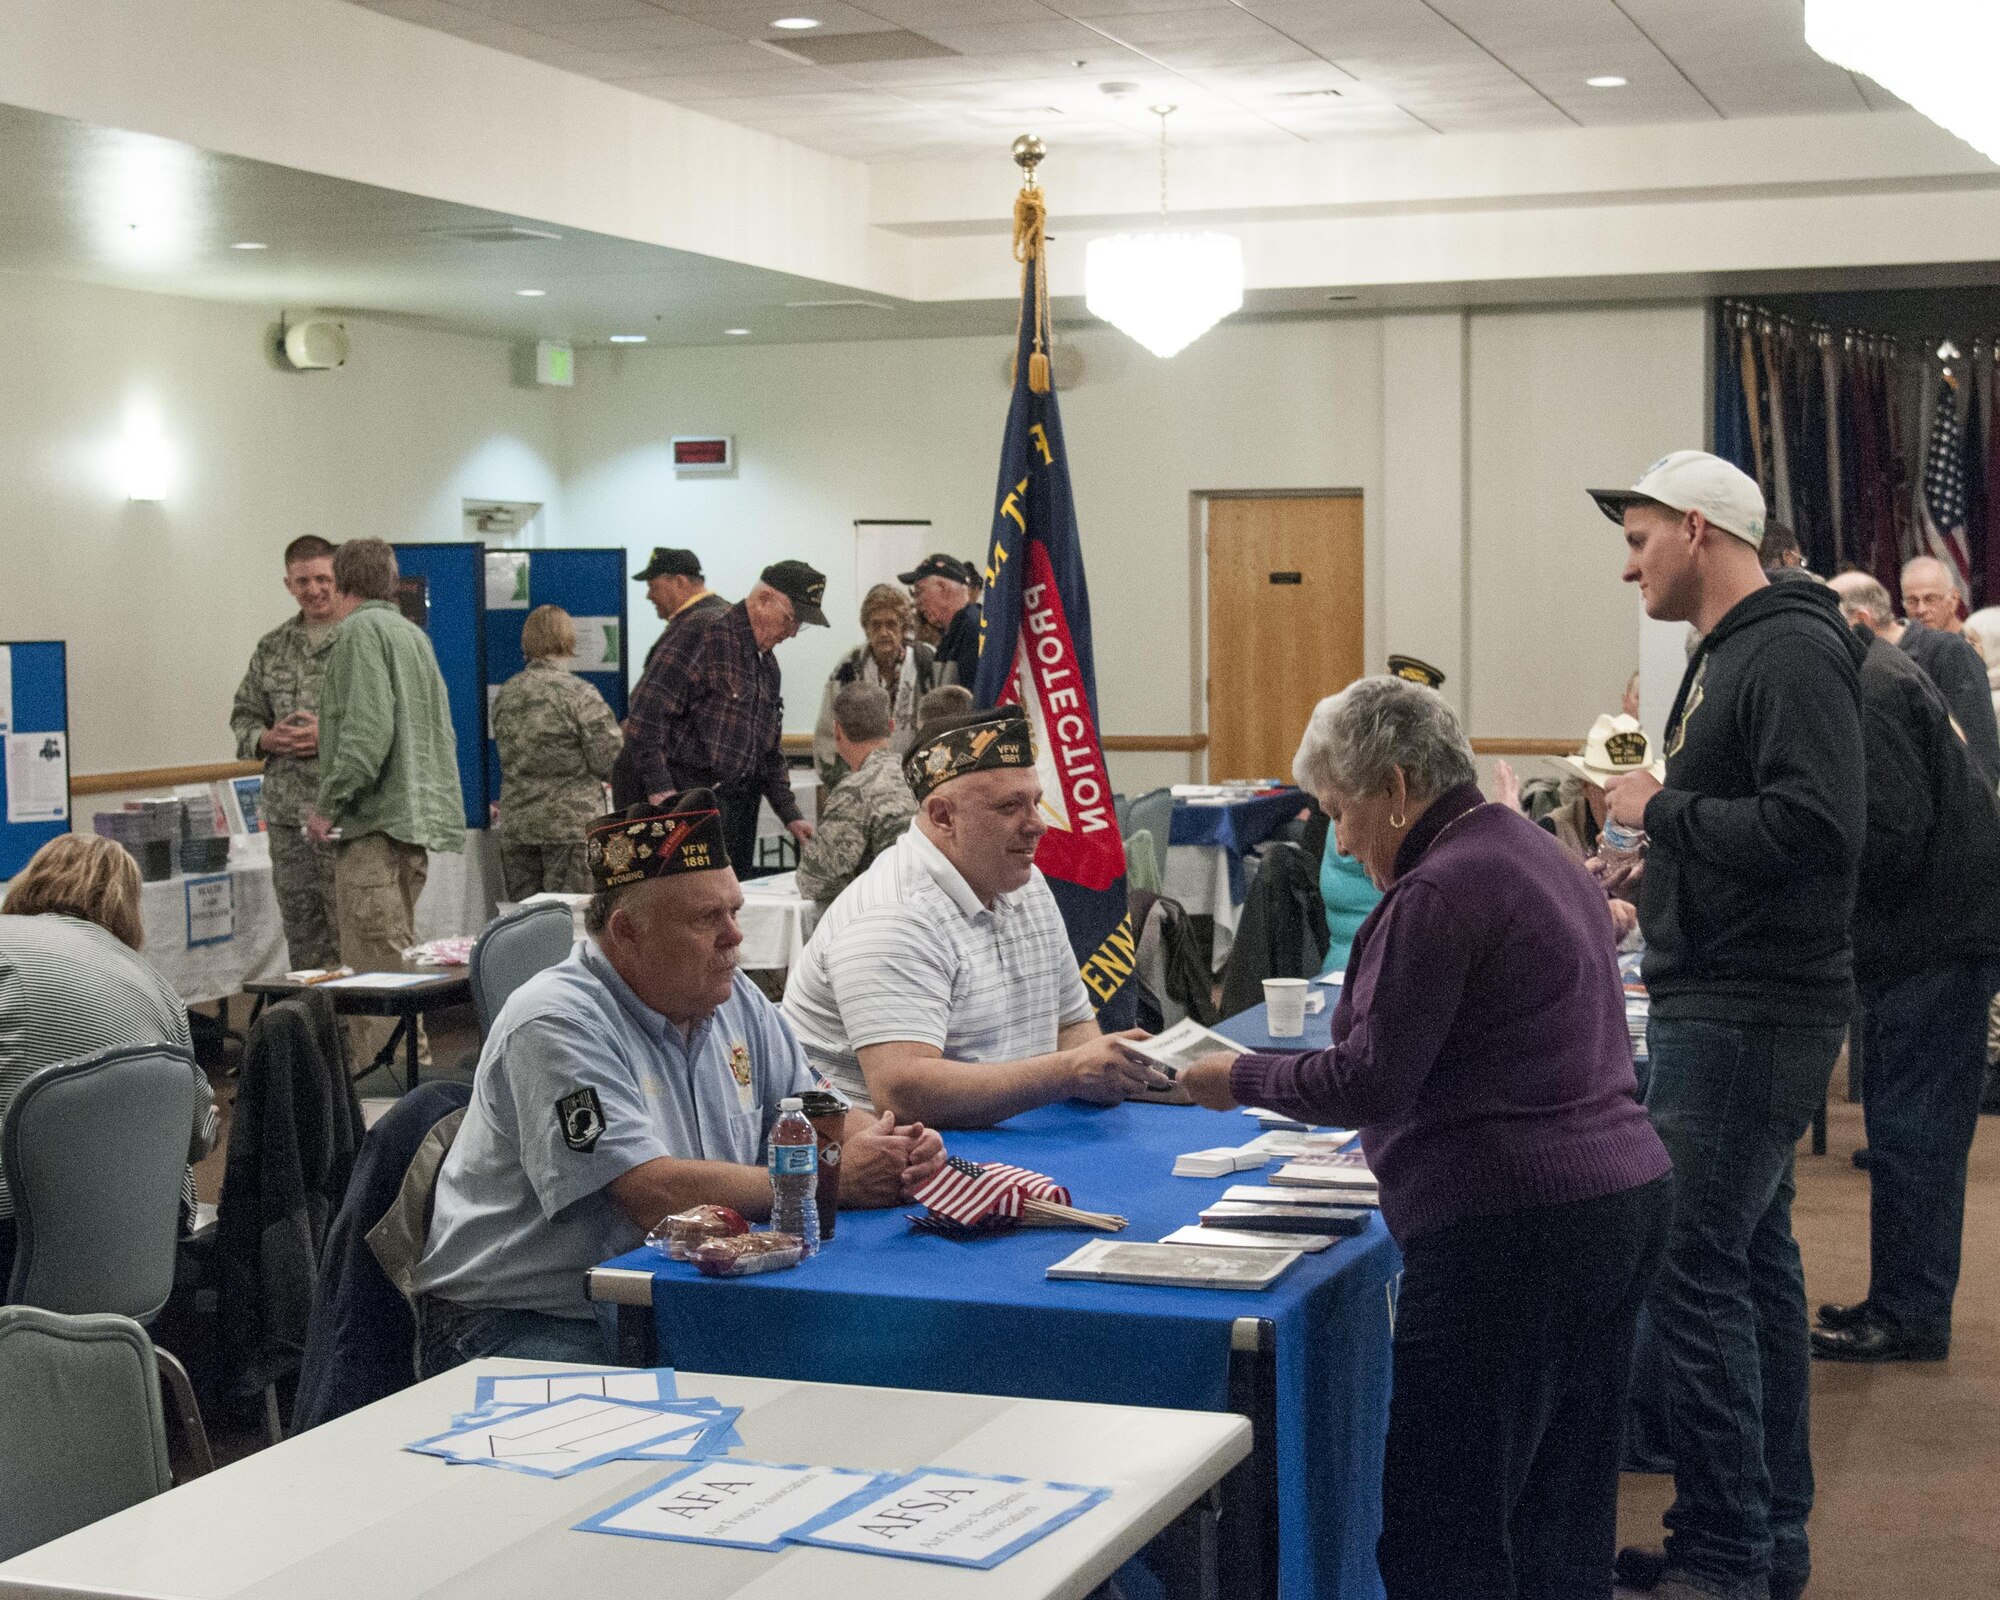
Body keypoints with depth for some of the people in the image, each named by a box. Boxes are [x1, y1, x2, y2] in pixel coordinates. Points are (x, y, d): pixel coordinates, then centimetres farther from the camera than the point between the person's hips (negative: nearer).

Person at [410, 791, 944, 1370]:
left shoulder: (735, 1000, 9)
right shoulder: (556, 1023, -17)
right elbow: (658, 1196, -25)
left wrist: (892, 1148, -7)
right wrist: (836, 1179, -16)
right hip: (523, 1323, -8)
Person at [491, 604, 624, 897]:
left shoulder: (505, 694, 7)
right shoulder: (580, 694, -10)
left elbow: (508, 757, 14)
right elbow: (608, 760, -10)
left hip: (516, 826, 5)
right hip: (572, 823, -5)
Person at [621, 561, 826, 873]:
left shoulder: (768, 665, 20)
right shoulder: (703, 635, -9)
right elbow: (646, 713, -17)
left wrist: (790, 815, 20)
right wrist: (660, 790, -21)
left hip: (740, 809, 9)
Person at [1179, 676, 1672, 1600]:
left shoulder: (1440, 891, -14)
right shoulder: (1538, 854, 16)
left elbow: (1369, 1080, -14)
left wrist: (1240, 1079, -1)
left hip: (1513, 1228, -10)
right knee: (1565, 1516, 16)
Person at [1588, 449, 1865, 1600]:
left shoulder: (1793, 651, -16)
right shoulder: (1731, 652, 15)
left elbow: (1816, 826, -27)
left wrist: (1664, 809, -17)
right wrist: (1656, 867, 11)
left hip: (1749, 1016, -11)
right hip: (1723, 1004, 11)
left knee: (1694, 1270, -9)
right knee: (1754, 1258, 15)